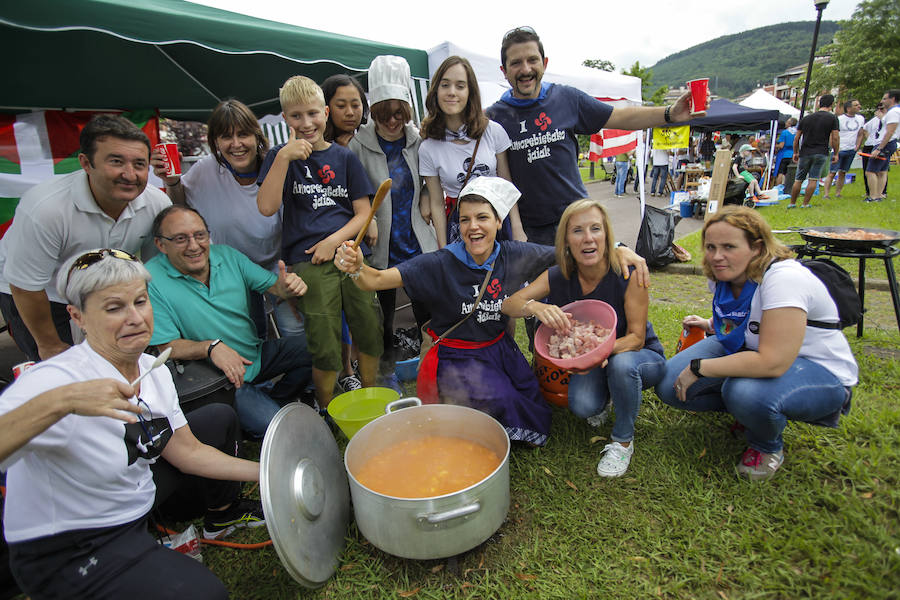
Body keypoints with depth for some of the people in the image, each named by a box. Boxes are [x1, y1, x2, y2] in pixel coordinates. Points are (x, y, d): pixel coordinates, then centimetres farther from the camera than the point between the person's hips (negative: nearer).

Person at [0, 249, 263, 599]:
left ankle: (224, 515, 32)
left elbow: (187, 452, 1)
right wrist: (60, 402, -55)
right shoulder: (53, 380, -29)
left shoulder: (153, 371, -6)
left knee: (219, 417, 12)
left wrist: (266, 472, -6)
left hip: (136, 501, 8)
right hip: (65, 554, -7)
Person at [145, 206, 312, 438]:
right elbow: (165, 346, -18)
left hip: (257, 355, 6)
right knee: (268, 423, -22)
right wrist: (210, 346, -35)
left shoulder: (226, 254, -2)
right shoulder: (150, 280, -17)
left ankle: (276, 400, 17)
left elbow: (271, 285, -3)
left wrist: (287, 287, -28)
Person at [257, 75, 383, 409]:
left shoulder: (344, 157, 13)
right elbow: (267, 207, -5)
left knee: (371, 329, 2)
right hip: (308, 261, -2)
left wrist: (334, 240, -6)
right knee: (324, 347, -3)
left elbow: (363, 212, 9)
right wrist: (284, 157, -13)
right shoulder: (281, 156, 10)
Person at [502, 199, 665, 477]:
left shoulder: (628, 274, -26)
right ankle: (603, 397, 13)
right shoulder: (558, 277, -16)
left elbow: (636, 338, -22)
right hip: (591, 363, 2)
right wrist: (535, 307, -41)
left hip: (643, 357, -2)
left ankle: (623, 441, -9)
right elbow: (508, 305, -19)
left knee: (621, 363, -36)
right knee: (582, 405, -27)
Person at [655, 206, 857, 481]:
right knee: (669, 384, -12)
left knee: (746, 393, -39)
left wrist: (698, 367, -29)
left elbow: (773, 362, -36)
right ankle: (744, 409, 14)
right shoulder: (726, 275, -5)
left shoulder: (784, 278, -30)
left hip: (820, 373, -7)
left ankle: (768, 447, -2)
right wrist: (710, 324, 7)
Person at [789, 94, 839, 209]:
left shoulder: (806, 118, 8)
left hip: (805, 153, 2)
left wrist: (795, 152, 17)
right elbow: (835, 138, -5)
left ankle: (792, 203, 14)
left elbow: (796, 138, 7)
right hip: (821, 153, -2)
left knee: (798, 180, 9)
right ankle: (805, 204, -1)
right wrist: (835, 154, 4)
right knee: (813, 179, 1)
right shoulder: (832, 118, -1)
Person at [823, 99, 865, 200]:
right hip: (839, 150, -5)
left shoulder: (861, 118, 9)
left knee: (842, 173, 7)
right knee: (832, 173, -9)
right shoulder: (839, 119, -10)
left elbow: (860, 134, 16)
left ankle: (837, 193, 9)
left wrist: (857, 147, 8)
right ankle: (826, 194, -9)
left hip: (851, 150, 5)